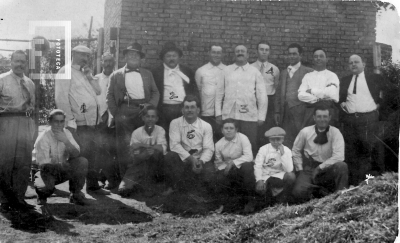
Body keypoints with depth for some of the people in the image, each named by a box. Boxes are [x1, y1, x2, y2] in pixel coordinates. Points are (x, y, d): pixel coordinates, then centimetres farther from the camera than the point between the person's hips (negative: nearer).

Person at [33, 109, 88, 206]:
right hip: (48, 171, -5)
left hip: (63, 169, 5)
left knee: (82, 162, -20)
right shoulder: (43, 138, -20)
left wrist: (66, 141, -29)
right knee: (45, 187, -36)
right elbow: (44, 165, -23)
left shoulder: (66, 133, -3)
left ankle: (75, 194, -2)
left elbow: (76, 154, -13)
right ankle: (42, 196, 5)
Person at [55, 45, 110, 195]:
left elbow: (98, 91, 16)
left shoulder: (85, 73, 20)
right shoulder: (65, 72, -5)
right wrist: (70, 120, -18)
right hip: (78, 123, -8)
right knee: (79, 155, -6)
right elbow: (61, 98, -12)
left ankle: (93, 185, 21)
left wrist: (90, 77, 1)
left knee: (90, 154, 13)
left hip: (92, 121, 8)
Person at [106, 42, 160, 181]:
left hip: (144, 110, 2)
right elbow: (110, 95, 8)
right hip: (125, 110, -2)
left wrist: (151, 104, -3)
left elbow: (155, 92, 15)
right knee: (125, 144, -7)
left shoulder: (147, 74, 18)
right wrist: (115, 113, -1)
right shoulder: (116, 75, 11)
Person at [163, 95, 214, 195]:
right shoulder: (175, 123, -3)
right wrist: (190, 158, -24)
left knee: (209, 174, -30)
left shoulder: (206, 126, 0)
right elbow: (174, 145, -13)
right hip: (182, 159, 0)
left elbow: (208, 149, -6)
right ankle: (174, 186, -8)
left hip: (201, 160, 0)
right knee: (169, 157, -31)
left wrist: (200, 161, -26)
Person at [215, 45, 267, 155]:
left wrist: (261, 117, 1)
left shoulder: (255, 72, 9)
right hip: (228, 116, 1)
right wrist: (218, 113, 6)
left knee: (250, 146, -4)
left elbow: (262, 96, 6)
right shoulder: (226, 71, 12)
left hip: (249, 117, -1)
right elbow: (219, 93, 12)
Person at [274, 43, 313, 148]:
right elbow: (278, 93, 17)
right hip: (285, 111, 4)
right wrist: (277, 111, 11)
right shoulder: (284, 73, 19)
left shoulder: (308, 72, 3)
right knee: (286, 140, 3)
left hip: (300, 111, -4)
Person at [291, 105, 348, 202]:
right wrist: (300, 169, 0)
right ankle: (317, 190, 6)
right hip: (309, 169, 1)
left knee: (342, 166, -33)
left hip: (328, 170, -1)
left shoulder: (335, 132, -7)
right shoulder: (305, 132, -2)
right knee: (299, 193, -27)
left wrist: (320, 167, -18)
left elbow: (339, 156, -18)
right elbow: (295, 151, 11)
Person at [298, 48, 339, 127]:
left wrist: (312, 91, -3)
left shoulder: (332, 75, 5)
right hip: (310, 111, 2)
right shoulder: (307, 76, 13)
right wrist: (318, 99, -11)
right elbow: (301, 95, 1)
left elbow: (332, 93, -11)